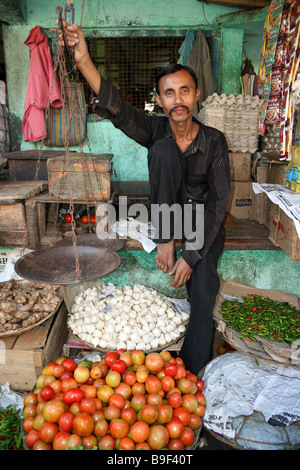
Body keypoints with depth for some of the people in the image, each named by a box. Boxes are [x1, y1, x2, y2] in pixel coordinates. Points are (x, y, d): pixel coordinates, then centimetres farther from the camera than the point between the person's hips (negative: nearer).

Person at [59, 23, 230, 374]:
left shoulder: (214, 141, -11)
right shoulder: (156, 131, -9)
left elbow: (218, 202, -16)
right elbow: (115, 108, -28)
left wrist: (191, 256, -24)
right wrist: (83, 60, -46)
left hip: (205, 225, 0)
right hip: (167, 213, 0)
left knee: (203, 290, -25)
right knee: (163, 149, -24)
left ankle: (192, 375, -6)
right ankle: (165, 234, -20)